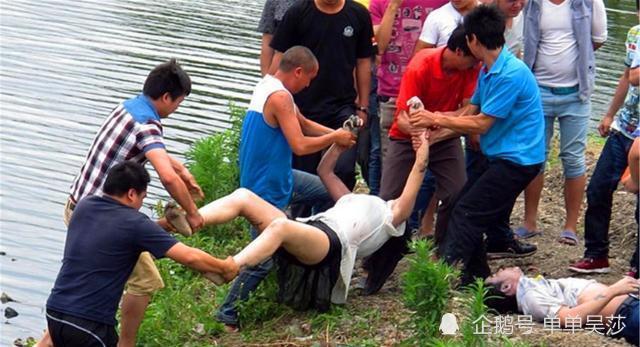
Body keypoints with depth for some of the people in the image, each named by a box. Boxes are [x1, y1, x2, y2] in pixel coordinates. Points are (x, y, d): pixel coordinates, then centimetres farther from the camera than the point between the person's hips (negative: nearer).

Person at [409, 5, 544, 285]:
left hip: (517, 160, -10)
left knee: (466, 212, -12)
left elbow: (481, 124, -19)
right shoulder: (488, 71, 11)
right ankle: (477, 274, 21)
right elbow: (468, 114, 12)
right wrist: (431, 137, 0)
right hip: (502, 157, 10)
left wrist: (436, 119, -11)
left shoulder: (510, 74, -21)